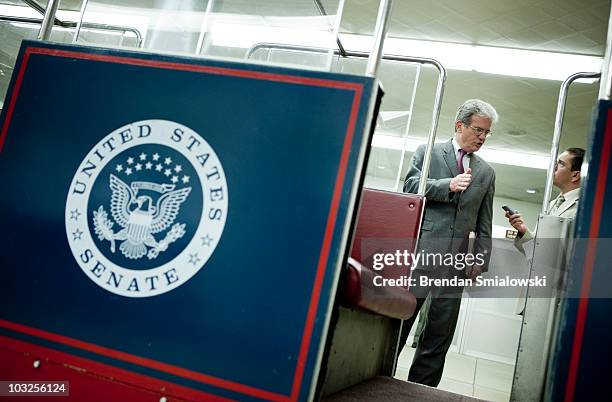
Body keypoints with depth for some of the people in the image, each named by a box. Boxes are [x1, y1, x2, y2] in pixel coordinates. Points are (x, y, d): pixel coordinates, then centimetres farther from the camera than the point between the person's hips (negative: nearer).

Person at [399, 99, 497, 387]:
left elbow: (484, 224, 15)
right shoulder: (427, 153, 8)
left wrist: (480, 260, 6)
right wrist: (449, 185, -18)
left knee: (439, 336, 6)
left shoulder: (486, 172, 17)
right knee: (398, 323, 1)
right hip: (420, 251, -3)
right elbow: (410, 185, -7)